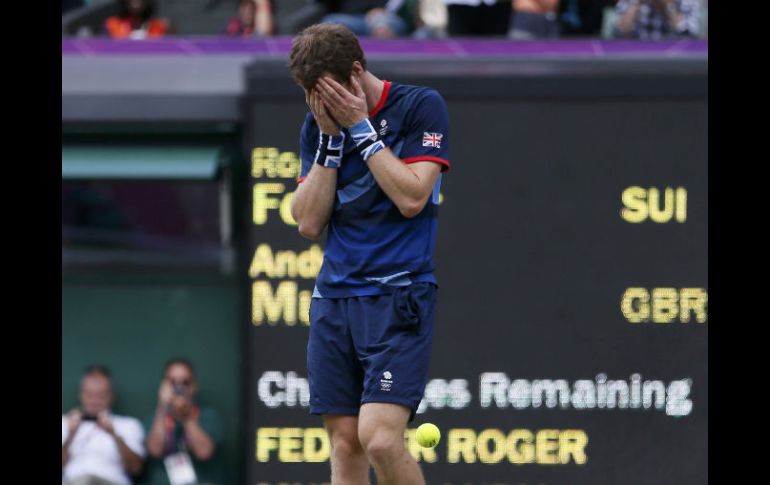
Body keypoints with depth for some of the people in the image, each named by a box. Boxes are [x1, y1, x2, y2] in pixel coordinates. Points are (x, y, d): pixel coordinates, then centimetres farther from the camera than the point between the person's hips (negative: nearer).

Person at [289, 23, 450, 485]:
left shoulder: (421, 106, -4)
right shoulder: (317, 127, 10)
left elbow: (412, 197, -14)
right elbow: (309, 222, 4)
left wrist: (360, 127, -12)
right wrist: (331, 137, -4)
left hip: (399, 299, -5)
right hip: (335, 298, 5)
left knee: (379, 438, -19)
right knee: (345, 445, 2)